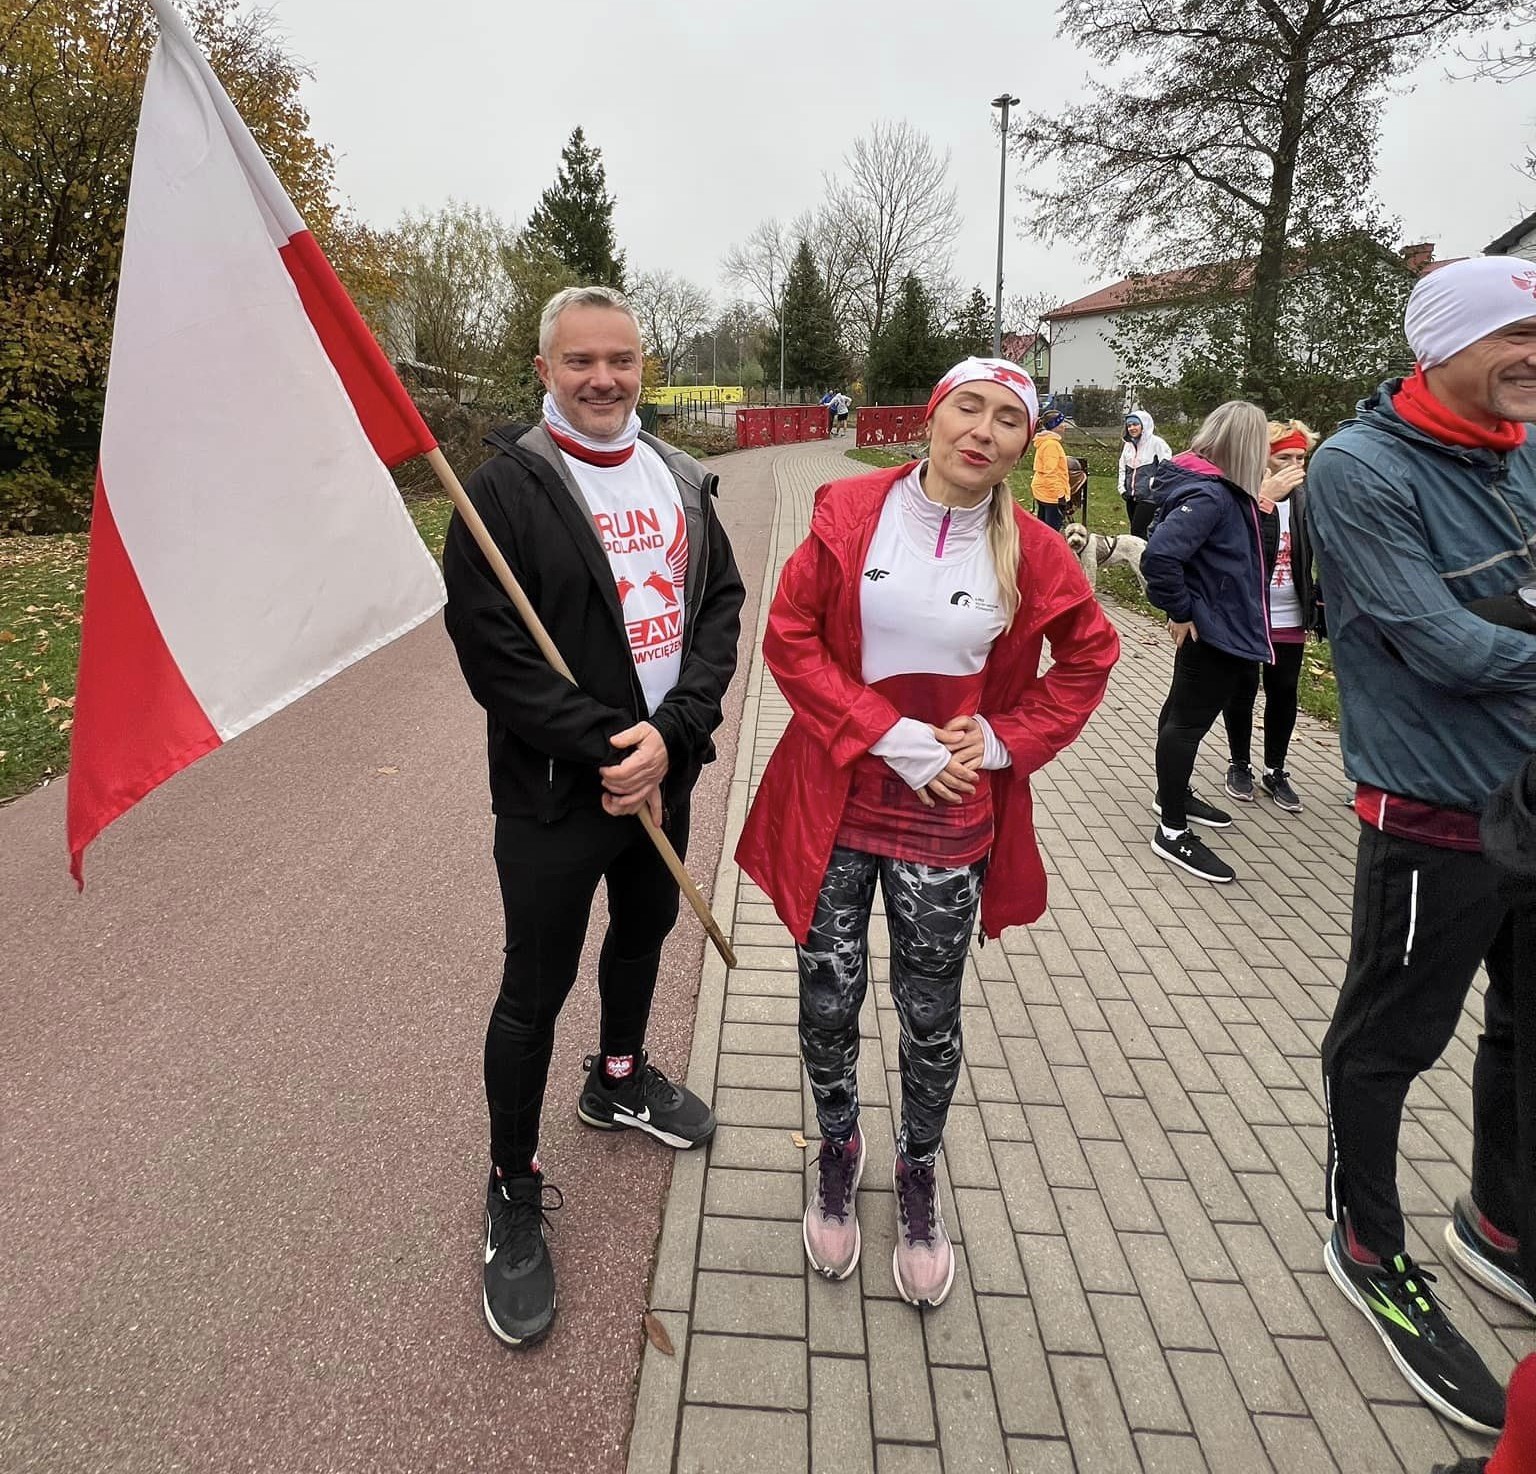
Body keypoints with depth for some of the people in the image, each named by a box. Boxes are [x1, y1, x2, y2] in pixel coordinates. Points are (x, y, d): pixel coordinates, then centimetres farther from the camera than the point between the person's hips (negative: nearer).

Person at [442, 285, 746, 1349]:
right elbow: (491, 649, -17)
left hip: (665, 769, 6)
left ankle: (619, 1079, 51)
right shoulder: (507, 485, -12)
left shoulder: (681, 480, 6)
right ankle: (515, 1193, 25)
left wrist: (672, 733, -14)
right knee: (536, 990, 5)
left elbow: (721, 603, 1)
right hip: (554, 785, -6)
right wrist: (607, 746, -20)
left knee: (646, 929, 24)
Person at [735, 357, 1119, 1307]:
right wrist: (890, 736, -14)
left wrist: (1004, 738, -4)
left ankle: (919, 1170, 40)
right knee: (829, 1001, 10)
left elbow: (1090, 656, 9)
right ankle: (840, 1144, 40)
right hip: (836, 804, 0)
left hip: (948, 821, 0)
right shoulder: (851, 514, -4)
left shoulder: (1031, 551, -3)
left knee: (931, 1016, 12)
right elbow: (791, 637, -6)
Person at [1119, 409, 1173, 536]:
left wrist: (1156, 483, -14)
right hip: (1131, 496, 7)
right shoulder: (1128, 444, 11)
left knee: (1137, 531, -12)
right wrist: (1122, 489, 10)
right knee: (1136, 530, 11)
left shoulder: (1156, 442, -10)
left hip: (1148, 497, -7)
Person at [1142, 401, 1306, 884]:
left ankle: (1174, 795, 42)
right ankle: (1172, 831, 9)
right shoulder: (1208, 494, -25)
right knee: (1189, 720, -2)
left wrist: (1260, 497, 16)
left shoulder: (1221, 488, 6)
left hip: (1220, 628, 11)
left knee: (1186, 712, 22)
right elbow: (1159, 555, -34)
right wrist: (1181, 613, -24)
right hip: (1211, 631, -11)